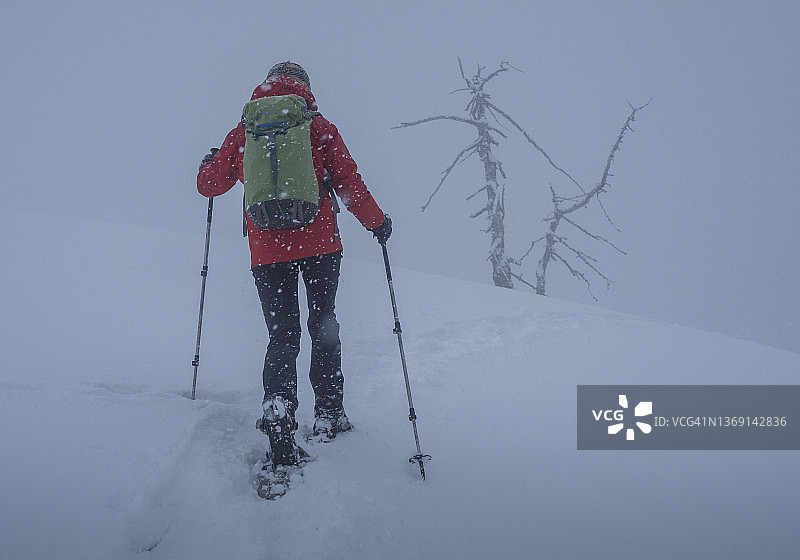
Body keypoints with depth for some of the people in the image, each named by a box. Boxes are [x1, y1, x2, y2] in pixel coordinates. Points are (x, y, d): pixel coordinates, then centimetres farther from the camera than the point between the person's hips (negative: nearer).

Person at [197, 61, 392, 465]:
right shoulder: (319, 128, 2)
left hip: (266, 250, 1)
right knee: (324, 326, 16)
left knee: (282, 335, 5)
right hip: (319, 242, -1)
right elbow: (349, 183, -1)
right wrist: (377, 222, 14)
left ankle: (279, 425, -15)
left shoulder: (243, 132, 7)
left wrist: (209, 163, 38)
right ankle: (329, 415, 19)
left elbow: (209, 185, 14)